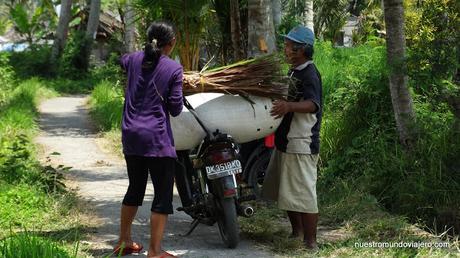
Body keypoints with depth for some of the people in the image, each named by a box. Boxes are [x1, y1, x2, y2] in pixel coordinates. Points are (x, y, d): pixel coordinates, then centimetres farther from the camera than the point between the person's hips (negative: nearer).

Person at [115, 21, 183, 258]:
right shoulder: (173, 69, -8)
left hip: (131, 136, 7)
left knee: (135, 188, 22)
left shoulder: (134, 60, 7)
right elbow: (175, 109, -7)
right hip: (157, 138, -6)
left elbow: (122, 59, 33)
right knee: (163, 194, 0)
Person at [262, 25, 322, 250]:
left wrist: (289, 106, -49)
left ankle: (310, 242, 0)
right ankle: (296, 232, 31)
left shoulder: (309, 74, -16)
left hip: (301, 144, -10)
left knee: (303, 194, -7)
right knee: (285, 191, 18)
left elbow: (313, 104, -33)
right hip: (285, 141, 10)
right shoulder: (293, 72, 15)